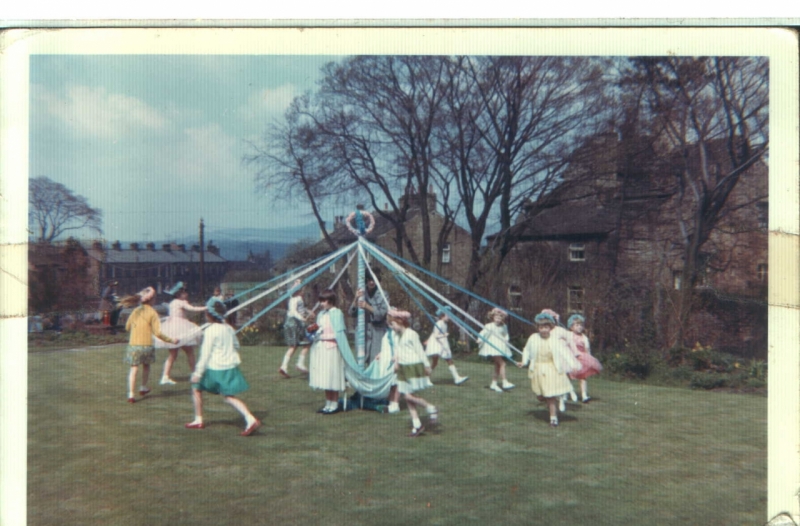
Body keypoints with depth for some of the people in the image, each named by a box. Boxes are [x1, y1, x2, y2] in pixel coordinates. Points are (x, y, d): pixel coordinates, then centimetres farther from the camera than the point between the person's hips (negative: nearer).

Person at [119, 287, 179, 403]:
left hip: (133, 344, 2)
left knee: (134, 369, 3)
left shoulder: (135, 311, 5)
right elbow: (157, 332, -11)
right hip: (147, 345, -2)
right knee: (146, 365, 22)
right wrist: (171, 340, -2)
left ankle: (130, 394, -7)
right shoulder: (152, 312, -7)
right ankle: (143, 387, 34)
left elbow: (127, 327, 17)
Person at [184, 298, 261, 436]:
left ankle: (198, 421, 21)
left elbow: (205, 354, -15)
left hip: (215, 368, -6)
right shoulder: (229, 328, 8)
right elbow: (236, 345, 18)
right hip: (231, 366, 7)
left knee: (196, 387, 15)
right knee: (229, 396, 7)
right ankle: (250, 419, -11)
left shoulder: (210, 330, -13)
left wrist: (198, 373, -11)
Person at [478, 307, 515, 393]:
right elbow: (483, 333, -11)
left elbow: (505, 334, 23)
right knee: (502, 363, -17)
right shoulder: (489, 326, -10)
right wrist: (480, 340, -25)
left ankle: (494, 384, 22)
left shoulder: (503, 327, 8)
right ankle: (505, 382, -15)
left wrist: (506, 339, 5)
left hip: (501, 348, 7)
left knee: (497, 366, 12)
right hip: (492, 347, -7)